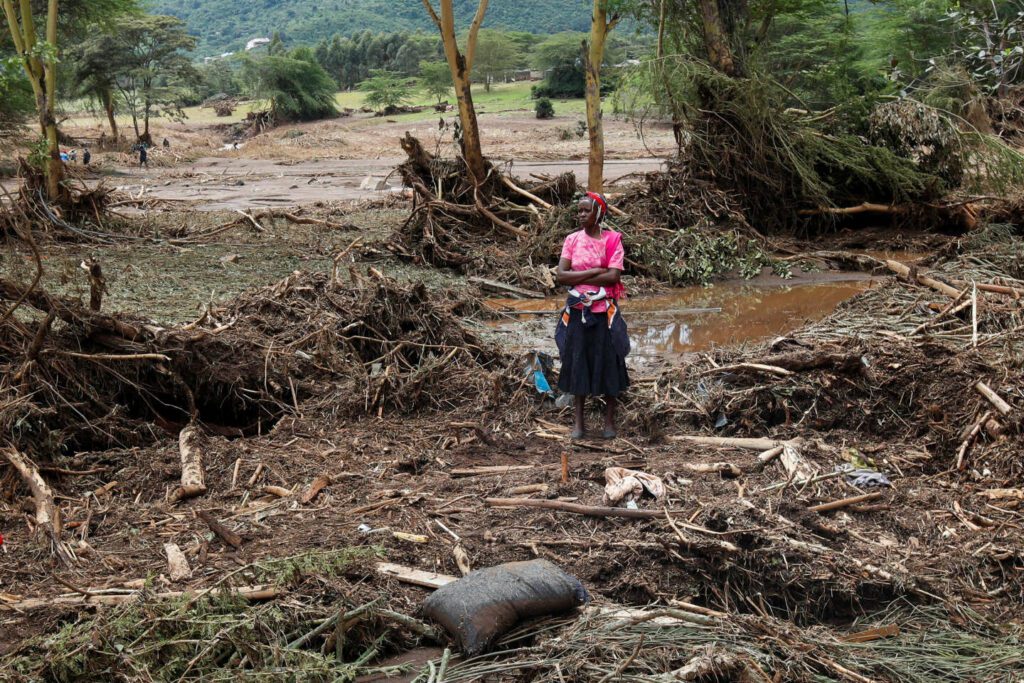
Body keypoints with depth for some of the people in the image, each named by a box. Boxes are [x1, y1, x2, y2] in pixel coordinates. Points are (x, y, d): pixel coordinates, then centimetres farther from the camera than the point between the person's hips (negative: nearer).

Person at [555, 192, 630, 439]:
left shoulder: (612, 239, -3)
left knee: (608, 363, 3)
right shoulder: (572, 240, 3)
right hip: (577, 312, 2)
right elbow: (561, 275, -7)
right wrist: (595, 272, -14)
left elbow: (614, 276, -14)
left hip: (605, 311, -2)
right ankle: (579, 423, 14)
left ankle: (609, 421, 16)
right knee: (577, 363, 6)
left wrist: (577, 278, -13)